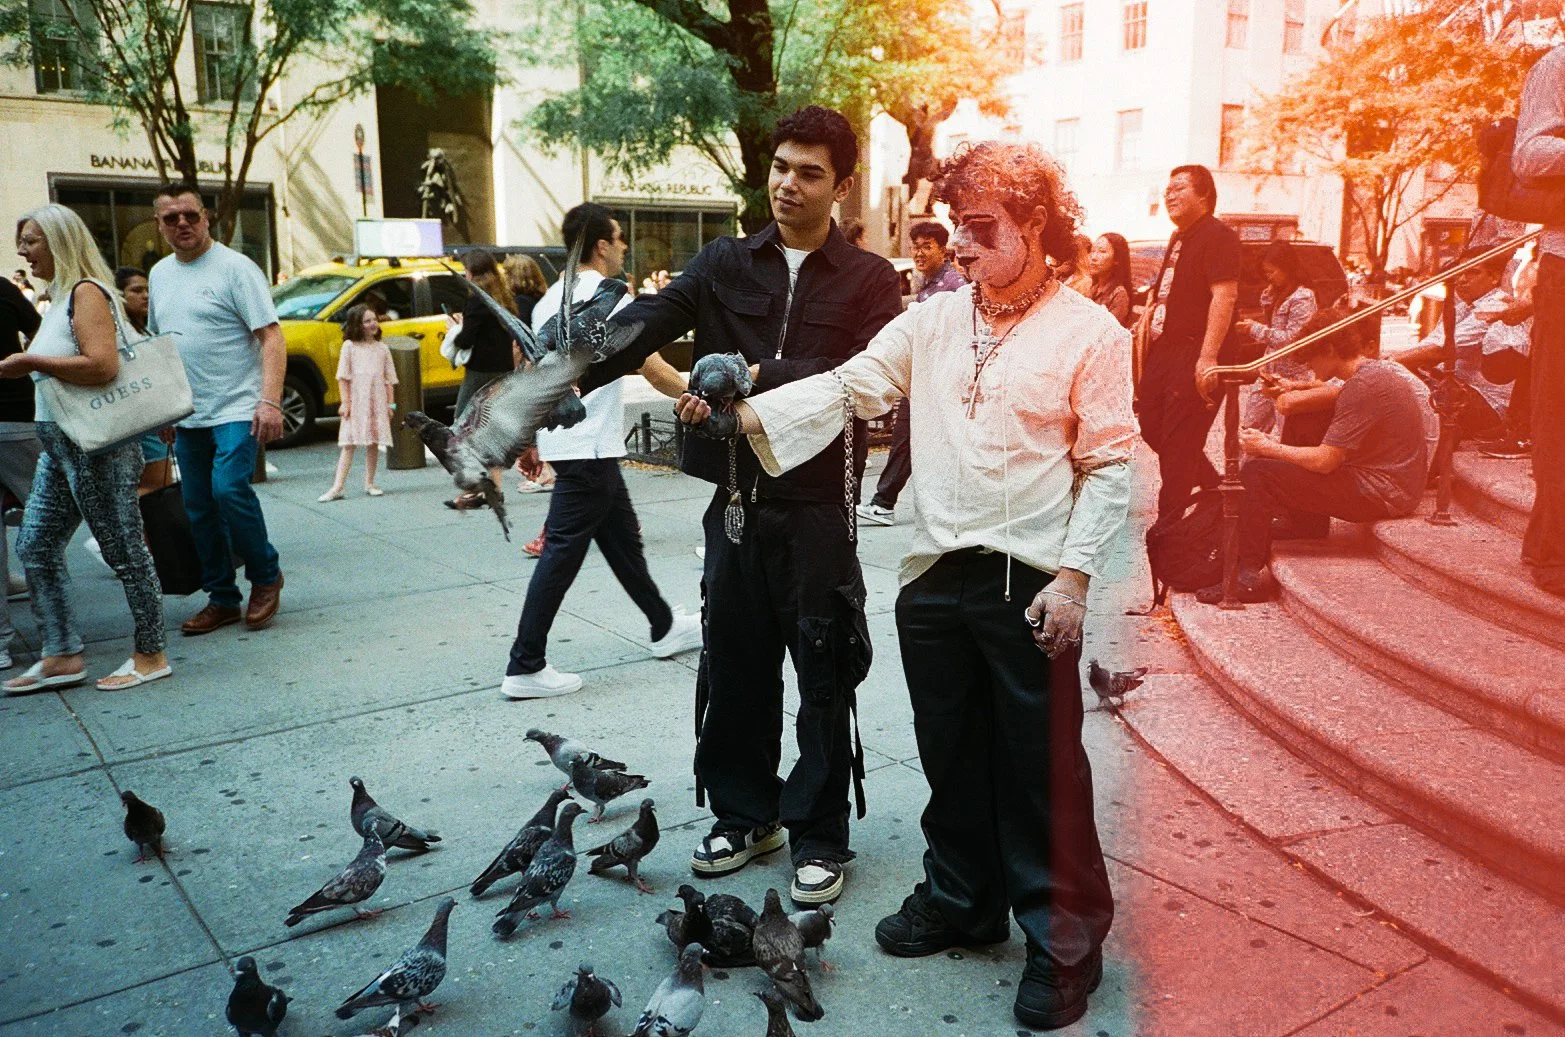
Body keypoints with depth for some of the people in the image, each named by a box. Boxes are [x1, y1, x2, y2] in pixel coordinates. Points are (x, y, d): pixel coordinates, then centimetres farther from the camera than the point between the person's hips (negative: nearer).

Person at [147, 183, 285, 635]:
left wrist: (270, 401, -23)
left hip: (237, 408, -7)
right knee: (199, 510, 8)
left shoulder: (235, 267, -7)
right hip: (187, 415, 7)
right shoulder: (159, 274, 14)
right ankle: (222, 599, 19)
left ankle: (265, 576, 1)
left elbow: (271, 338, -13)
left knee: (229, 488, -21)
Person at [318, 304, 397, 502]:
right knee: (348, 444, -6)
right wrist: (345, 402, -8)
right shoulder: (350, 346, 1)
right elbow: (343, 377, -1)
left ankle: (369, 484, 16)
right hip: (355, 401, -3)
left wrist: (390, 404, 4)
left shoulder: (382, 348, 9)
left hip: (377, 401, 3)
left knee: (374, 443, 5)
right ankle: (337, 488, -8)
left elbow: (389, 379, 10)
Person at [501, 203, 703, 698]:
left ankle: (665, 628, 33)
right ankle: (525, 668, -1)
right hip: (589, 446, -10)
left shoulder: (550, 301, 13)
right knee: (562, 553, -5)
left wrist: (530, 440, 21)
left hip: (560, 439, 10)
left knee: (622, 537, 19)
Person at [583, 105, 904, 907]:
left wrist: (757, 379, -26)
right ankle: (745, 815, 31)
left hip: (818, 503, -3)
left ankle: (819, 836, 20)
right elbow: (645, 325, -6)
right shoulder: (725, 265, 10)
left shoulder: (869, 282, 3)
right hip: (734, 497, 3)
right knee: (733, 664, 13)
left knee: (823, 674, 5)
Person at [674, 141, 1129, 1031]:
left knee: (1044, 767, 4)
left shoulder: (1090, 333, -4)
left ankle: (1065, 939, 22)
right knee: (951, 752, 17)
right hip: (936, 577, 5)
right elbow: (849, 387, 3)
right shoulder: (932, 322, 8)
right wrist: (746, 413, -9)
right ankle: (962, 901, 36)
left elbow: (1110, 466, -6)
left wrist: (1074, 575, -12)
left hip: (1032, 584, -4)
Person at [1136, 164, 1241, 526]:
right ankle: (1213, 484, 31)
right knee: (1151, 425, 15)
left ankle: (1167, 527, 3)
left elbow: (1225, 296, -22)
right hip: (1163, 351, 10)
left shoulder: (1217, 236, -12)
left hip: (1193, 355, -10)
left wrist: (1208, 357, -28)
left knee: (1178, 442, -5)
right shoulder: (1178, 239, 18)